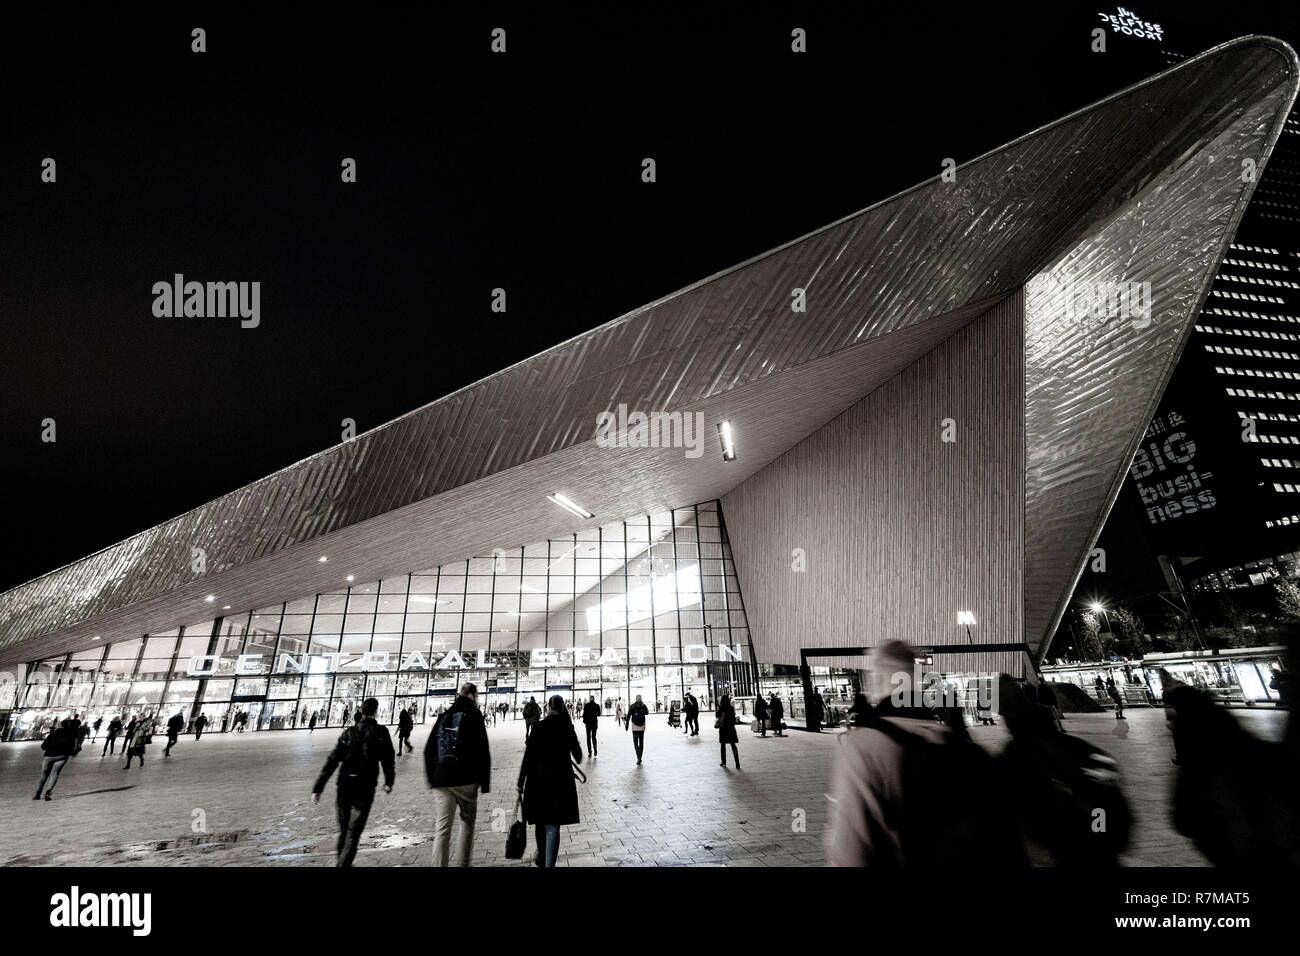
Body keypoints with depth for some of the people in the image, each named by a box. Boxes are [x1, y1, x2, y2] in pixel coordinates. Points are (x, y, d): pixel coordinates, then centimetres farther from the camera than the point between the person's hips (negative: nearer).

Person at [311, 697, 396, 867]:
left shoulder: (349, 732, 1)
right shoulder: (381, 732, -3)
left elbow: (331, 762, -3)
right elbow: (387, 759, 2)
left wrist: (317, 788, 0)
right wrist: (388, 782, 17)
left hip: (345, 785, 3)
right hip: (366, 787, -3)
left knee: (344, 827, 21)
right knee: (354, 831, 3)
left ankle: (341, 860, 37)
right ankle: (343, 863, -8)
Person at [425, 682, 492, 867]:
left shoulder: (443, 717, 10)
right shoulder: (474, 716, -4)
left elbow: (429, 751, 11)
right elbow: (483, 752, -8)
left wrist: (432, 779, 18)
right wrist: (485, 783, -2)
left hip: (441, 782, 3)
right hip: (466, 781, -3)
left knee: (441, 829, 4)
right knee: (467, 823, 16)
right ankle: (461, 863, 15)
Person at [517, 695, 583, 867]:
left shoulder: (538, 727, -7)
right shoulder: (567, 727, -5)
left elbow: (528, 757, -8)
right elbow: (577, 755, 6)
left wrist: (520, 782, -1)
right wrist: (578, 759, 29)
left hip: (538, 779, 1)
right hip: (561, 780, -1)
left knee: (540, 821, 21)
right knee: (553, 825, 4)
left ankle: (542, 858, 41)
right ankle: (549, 862, -5)